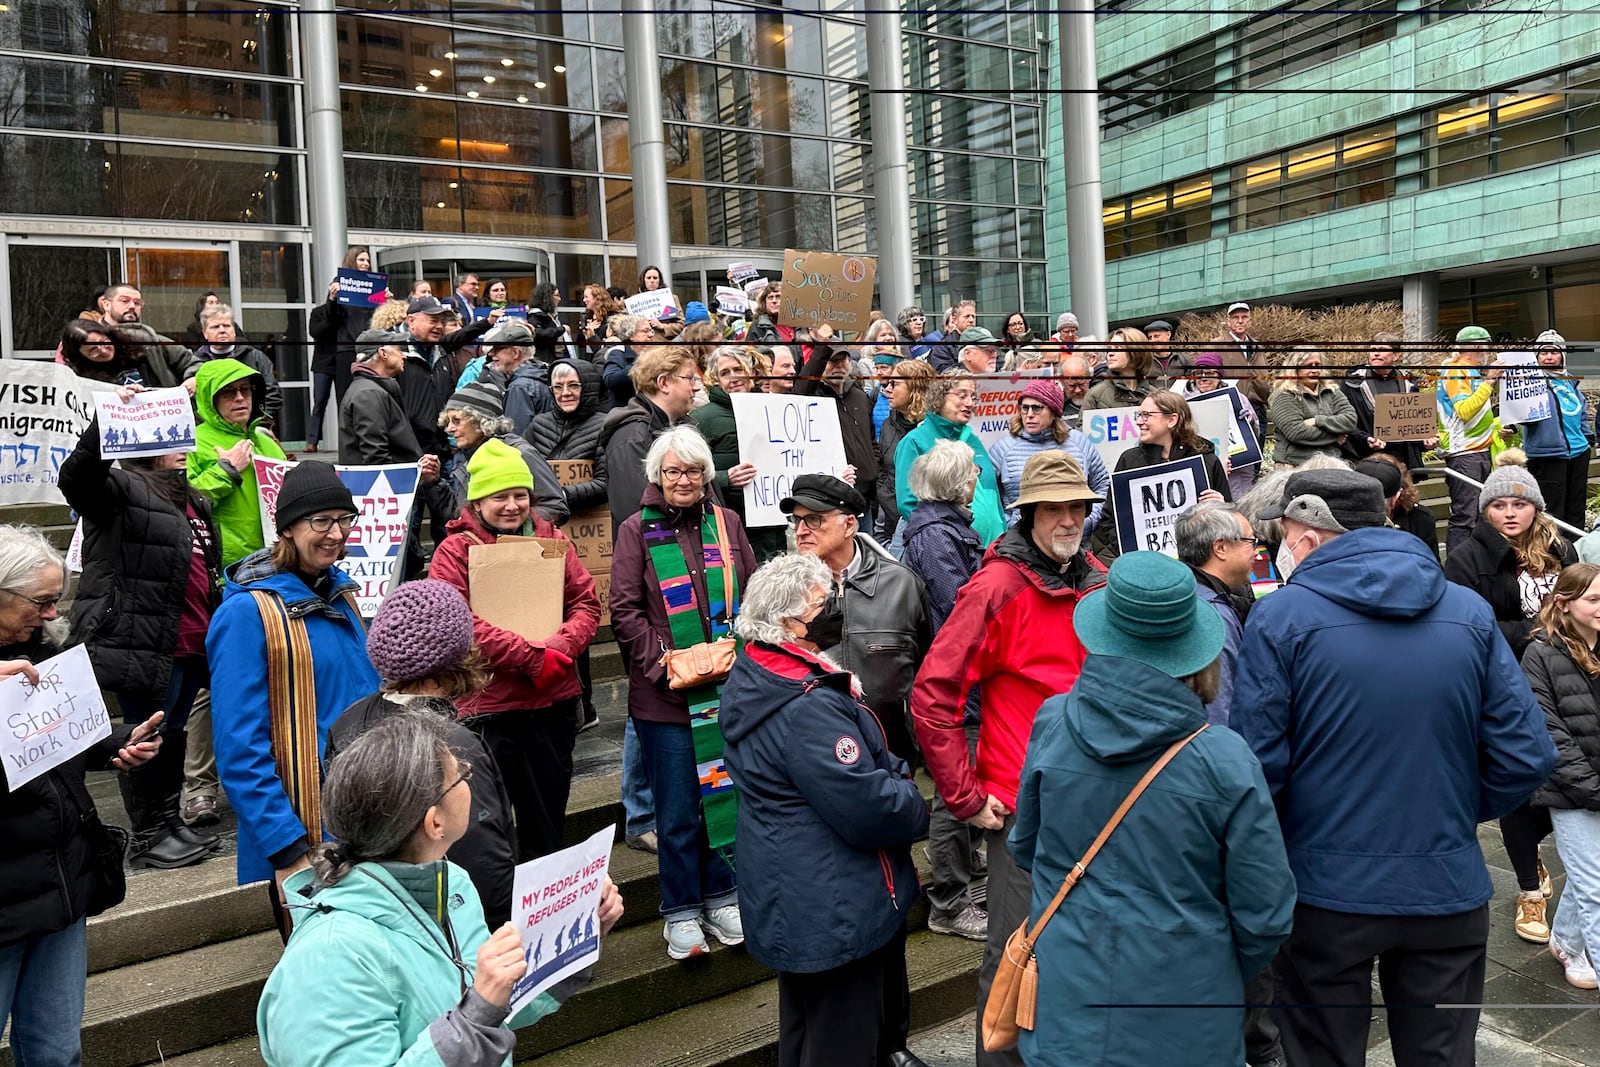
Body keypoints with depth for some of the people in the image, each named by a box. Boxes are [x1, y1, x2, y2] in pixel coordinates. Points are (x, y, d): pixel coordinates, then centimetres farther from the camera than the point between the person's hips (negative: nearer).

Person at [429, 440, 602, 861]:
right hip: (489, 705, -4)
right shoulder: (455, 550, -6)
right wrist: (530, 656, -21)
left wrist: (563, 645, -16)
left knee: (548, 823, 18)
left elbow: (586, 602, 5)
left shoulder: (552, 540, 8)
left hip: (555, 701, 5)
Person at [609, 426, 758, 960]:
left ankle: (721, 898, 29)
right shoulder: (637, 530, 0)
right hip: (664, 692, -3)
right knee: (676, 808, 4)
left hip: (727, 687, 3)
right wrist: (662, 664, -14)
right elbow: (624, 611, -5)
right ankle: (681, 914, 19)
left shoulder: (726, 523, 9)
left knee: (725, 794, 12)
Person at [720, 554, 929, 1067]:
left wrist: (896, 774, -3)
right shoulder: (807, 707, -29)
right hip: (832, 909, -10)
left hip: (796, 903, 10)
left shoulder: (753, 678, 4)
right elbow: (869, 808, -29)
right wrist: (919, 809, -9)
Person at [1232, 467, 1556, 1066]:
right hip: (1448, 889, 3)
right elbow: (1527, 756, -3)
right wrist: (1459, 812, 13)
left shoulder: (1280, 617, -13)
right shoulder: (1470, 613, -2)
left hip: (1325, 890, -3)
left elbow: (1257, 765, -15)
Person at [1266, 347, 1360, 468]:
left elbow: (1351, 420, 5)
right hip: (1295, 466, -5)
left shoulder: (1332, 392, 16)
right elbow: (1296, 433, -13)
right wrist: (1335, 436, -4)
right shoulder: (1284, 397, -1)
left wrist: (1318, 421, -9)